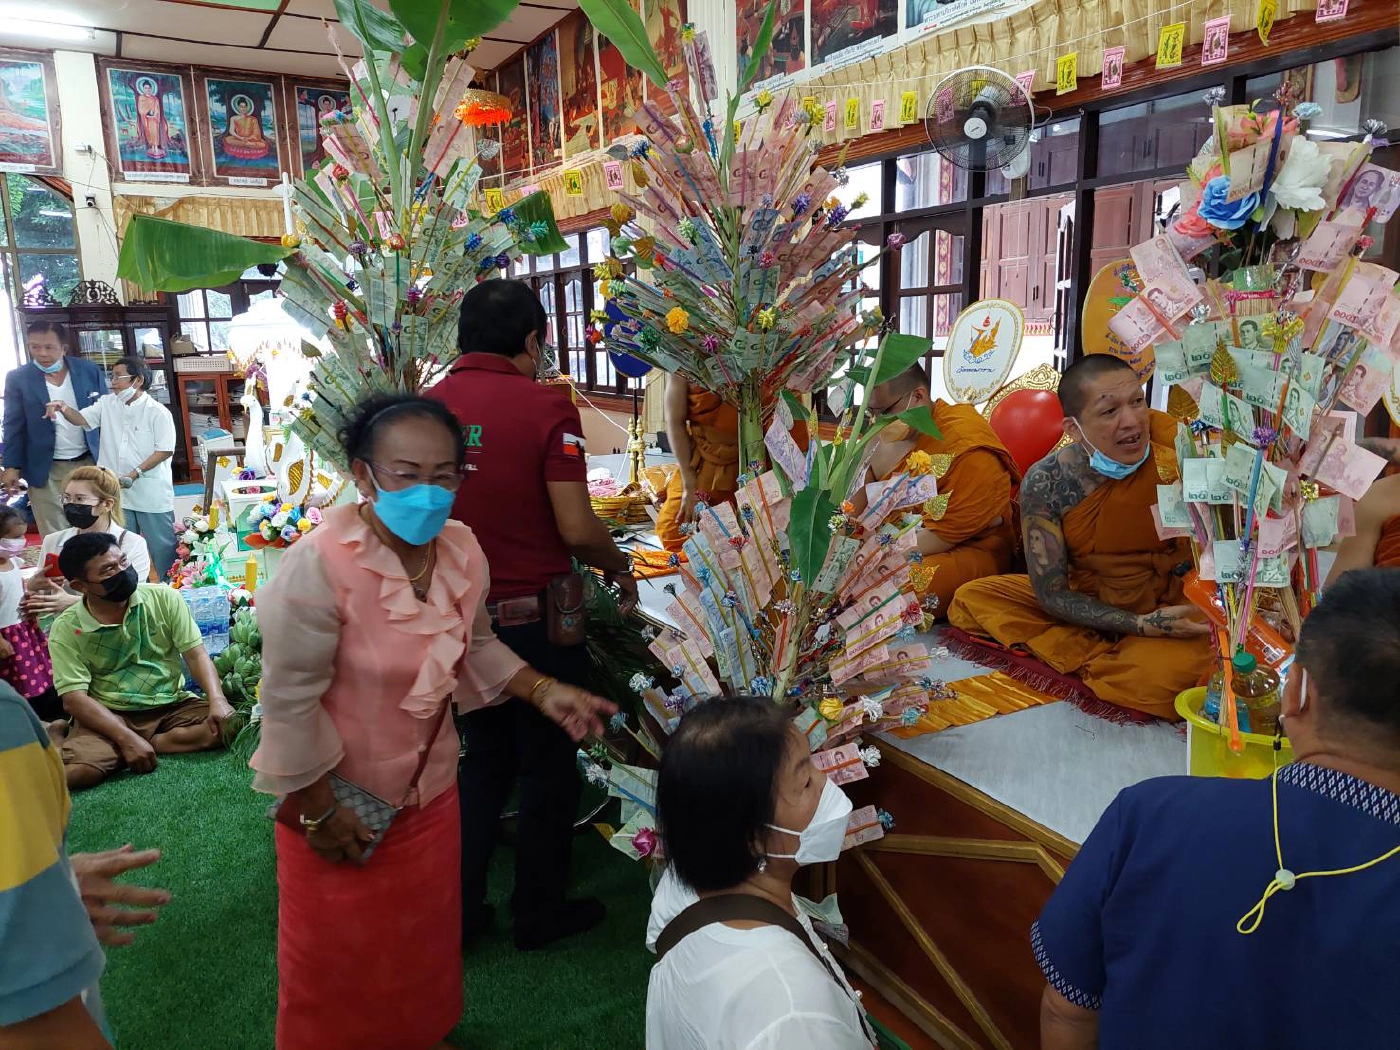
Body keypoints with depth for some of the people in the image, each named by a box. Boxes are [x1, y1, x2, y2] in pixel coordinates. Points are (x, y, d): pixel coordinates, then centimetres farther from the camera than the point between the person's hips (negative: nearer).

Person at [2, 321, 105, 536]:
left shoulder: (90, 371, -1)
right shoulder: (17, 378, -4)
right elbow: (14, 427, 0)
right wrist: (12, 466, -6)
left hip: (90, 462, 1)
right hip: (46, 470, -1)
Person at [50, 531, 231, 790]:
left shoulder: (164, 598, -6)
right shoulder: (66, 629, -9)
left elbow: (196, 654, -7)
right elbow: (74, 698, -14)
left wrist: (217, 699, -26)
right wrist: (127, 738, -27)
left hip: (173, 705, 2)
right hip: (110, 715, -2)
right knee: (73, 771, -31)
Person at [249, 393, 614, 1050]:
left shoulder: (463, 552, -9)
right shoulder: (322, 565, -28)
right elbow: (290, 699, -21)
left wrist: (545, 692, -5)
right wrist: (319, 810, -14)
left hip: (430, 787, 6)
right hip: (341, 798, -6)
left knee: (425, 934, 26)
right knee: (340, 955, 17)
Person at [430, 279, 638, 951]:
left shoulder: (426, 407, -2)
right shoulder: (546, 408, -16)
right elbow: (576, 529, -20)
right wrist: (620, 567, 0)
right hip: (536, 616, -5)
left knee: (482, 761, 23)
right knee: (548, 768, 14)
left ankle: (456, 910, 31)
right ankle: (540, 914, 29)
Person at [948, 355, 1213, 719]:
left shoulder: (1171, 450, -21)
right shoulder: (1045, 483, -18)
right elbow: (1051, 594, -13)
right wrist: (1143, 625, -22)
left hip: (1173, 605, -3)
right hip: (1087, 603, 3)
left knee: (1161, 679, -36)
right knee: (971, 598, -10)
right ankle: (1099, 660, -14)